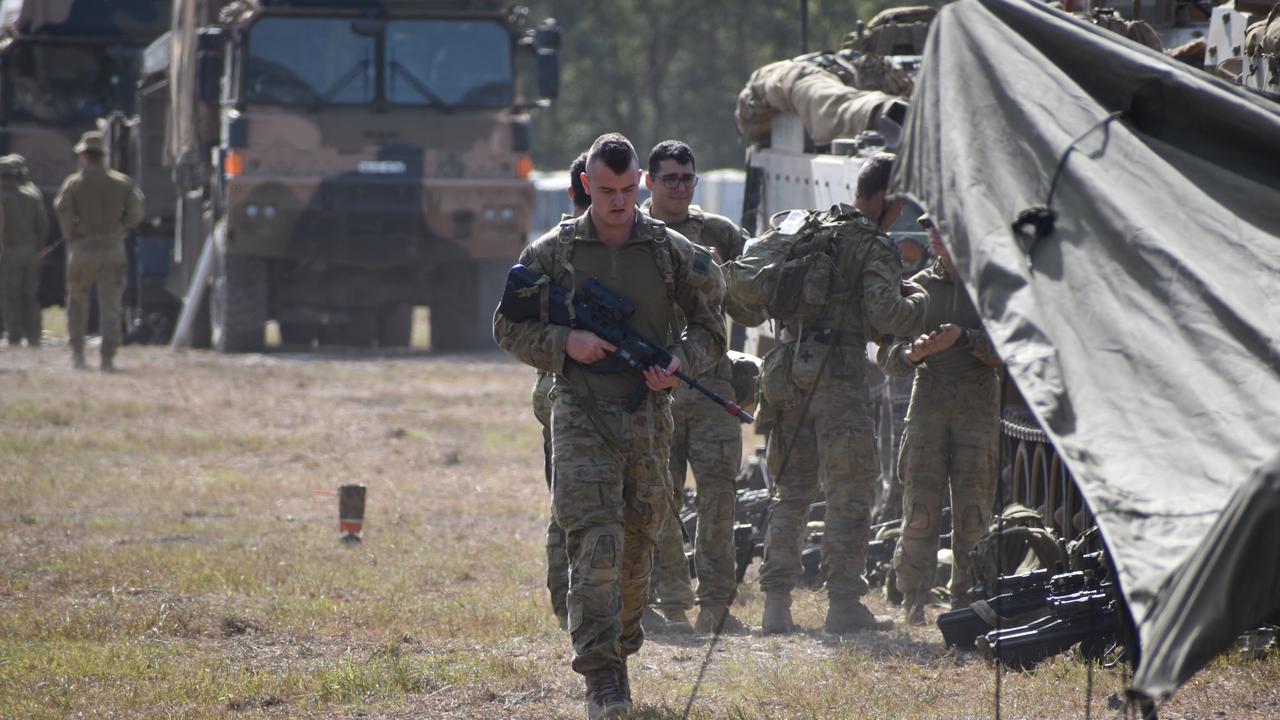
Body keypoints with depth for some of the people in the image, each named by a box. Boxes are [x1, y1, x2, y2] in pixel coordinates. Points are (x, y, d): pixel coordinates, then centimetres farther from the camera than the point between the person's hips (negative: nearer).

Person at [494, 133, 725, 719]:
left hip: (649, 416, 3)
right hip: (582, 414, -3)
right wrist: (565, 343, -12)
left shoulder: (672, 252, 5)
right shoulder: (553, 252, 1)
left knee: (637, 544, 11)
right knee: (595, 543, -14)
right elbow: (508, 328, 6)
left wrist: (678, 361, -9)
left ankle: (620, 651, 30)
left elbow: (710, 330, 12)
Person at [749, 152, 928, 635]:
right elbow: (884, 315, -17)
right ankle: (844, 604, -1)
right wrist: (918, 301, 1)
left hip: (789, 371, 6)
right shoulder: (874, 246, -6)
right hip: (838, 375, -6)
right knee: (850, 490, 1)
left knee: (791, 488, 11)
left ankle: (776, 604, 7)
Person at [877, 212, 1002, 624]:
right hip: (929, 401, 2)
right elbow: (887, 359, 9)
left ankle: (966, 599, 3)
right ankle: (914, 602, 0)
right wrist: (912, 353, -13)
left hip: (977, 404, -2)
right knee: (920, 508, -4)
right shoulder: (919, 287, 11)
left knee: (972, 513, -4)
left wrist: (964, 338, -17)